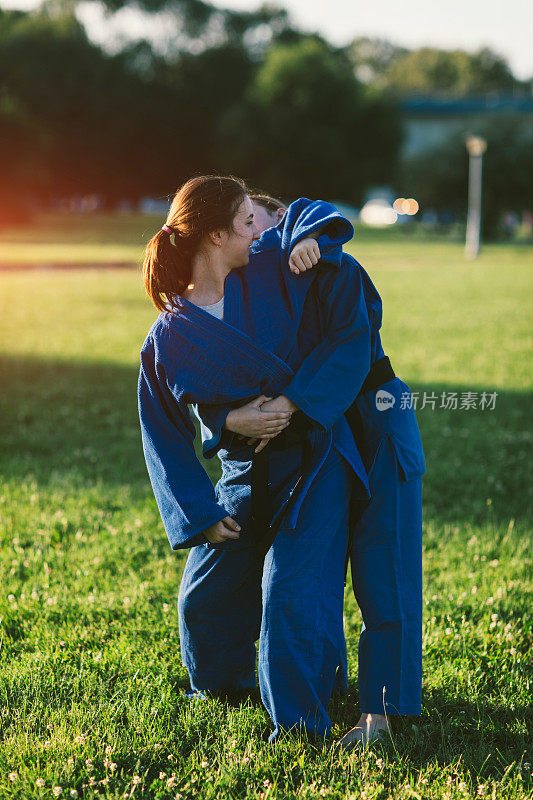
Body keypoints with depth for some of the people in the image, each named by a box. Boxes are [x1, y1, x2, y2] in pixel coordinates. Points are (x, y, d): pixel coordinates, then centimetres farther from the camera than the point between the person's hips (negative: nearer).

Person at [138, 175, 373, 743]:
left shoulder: (272, 269, -8)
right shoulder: (168, 339, -8)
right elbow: (166, 438, -1)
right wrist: (198, 515, -7)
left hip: (315, 465, -2)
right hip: (243, 477, 2)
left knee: (290, 589, -13)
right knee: (206, 594, 9)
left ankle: (299, 723, 2)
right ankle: (221, 683, 40)